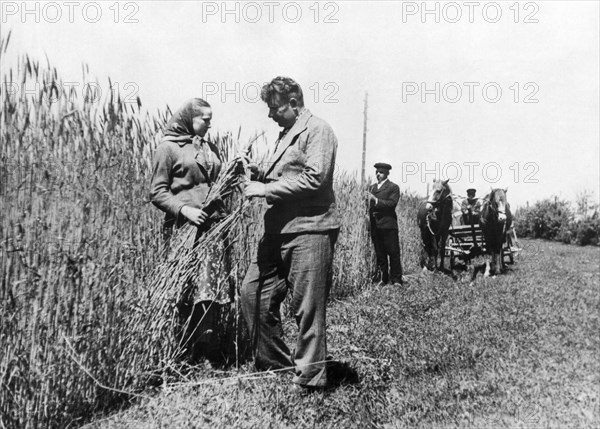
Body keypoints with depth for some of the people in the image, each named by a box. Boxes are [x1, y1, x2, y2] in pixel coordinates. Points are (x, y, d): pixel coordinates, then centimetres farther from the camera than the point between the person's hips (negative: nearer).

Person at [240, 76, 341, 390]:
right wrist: (262, 174, 9)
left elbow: (313, 178, -18)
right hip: (279, 229, 9)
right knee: (253, 292, 8)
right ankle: (274, 362, 23)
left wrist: (266, 189, -14)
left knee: (307, 307, -2)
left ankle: (311, 376, 12)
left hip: (309, 229, -9)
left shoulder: (318, 130, -6)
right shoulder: (287, 134, 22)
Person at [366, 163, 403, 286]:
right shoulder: (372, 187, 18)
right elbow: (370, 205, 17)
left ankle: (396, 279, 3)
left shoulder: (393, 187, 0)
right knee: (379, 254, 10)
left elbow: (392, 203, -13)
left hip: (388, 225, -5)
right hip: (375, 225, 6)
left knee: (393, 253, -2)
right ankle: (382, 278, 17)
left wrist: (376, 200, -20)